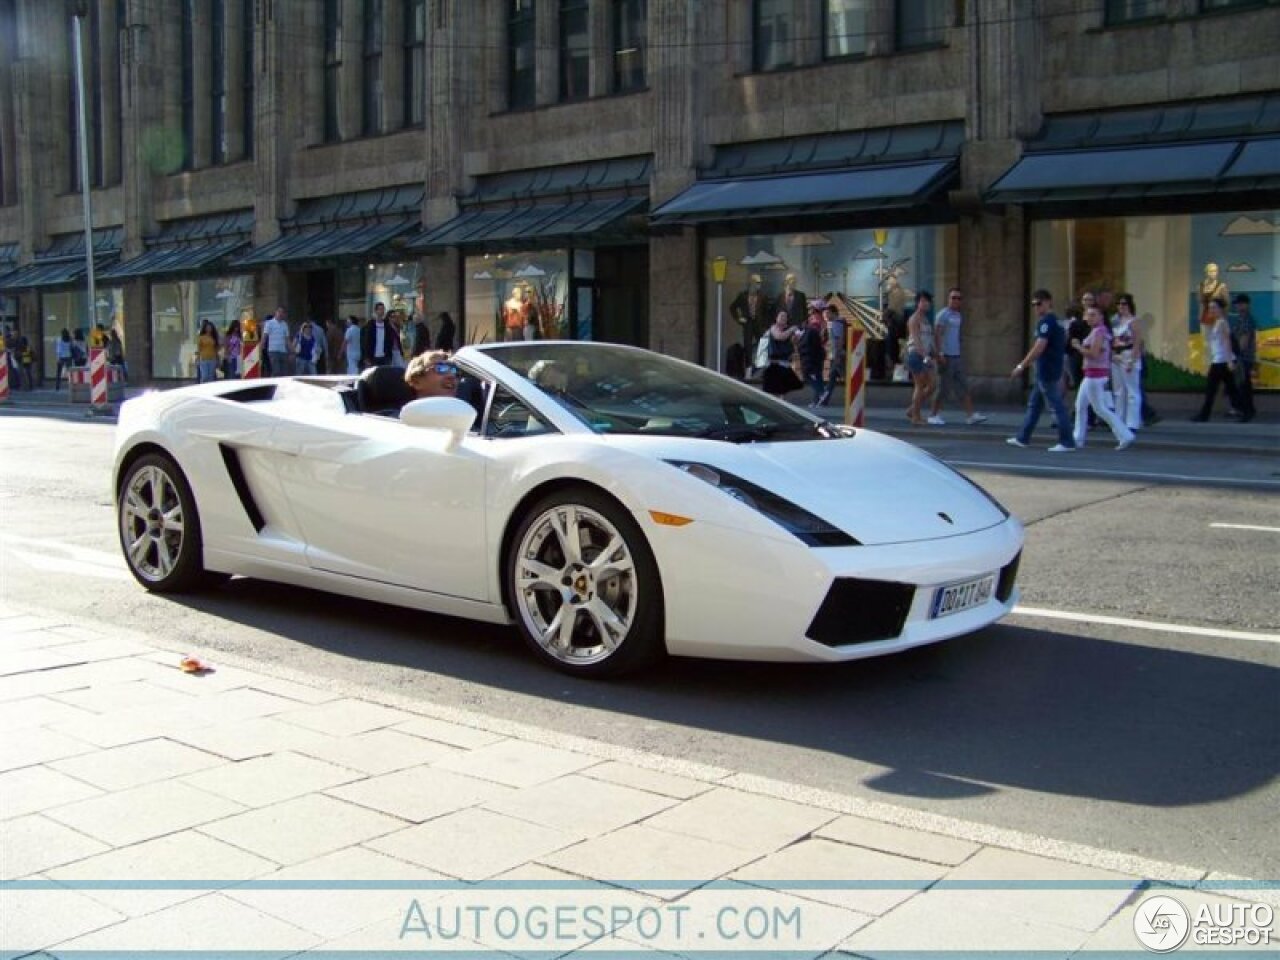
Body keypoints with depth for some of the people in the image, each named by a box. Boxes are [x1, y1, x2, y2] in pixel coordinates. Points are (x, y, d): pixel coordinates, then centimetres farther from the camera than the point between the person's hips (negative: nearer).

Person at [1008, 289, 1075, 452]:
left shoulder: (1046, 322, -15)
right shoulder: (1056, 321, 15)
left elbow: (1039, 347, -23)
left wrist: (1022, 366, -20)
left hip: (1047, 373, -10)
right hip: (1045, 372, 10)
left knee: (1057, 407, -6)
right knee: (1034, 405, 15)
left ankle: (1067, 443, -2)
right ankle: (1023, 438, 21)